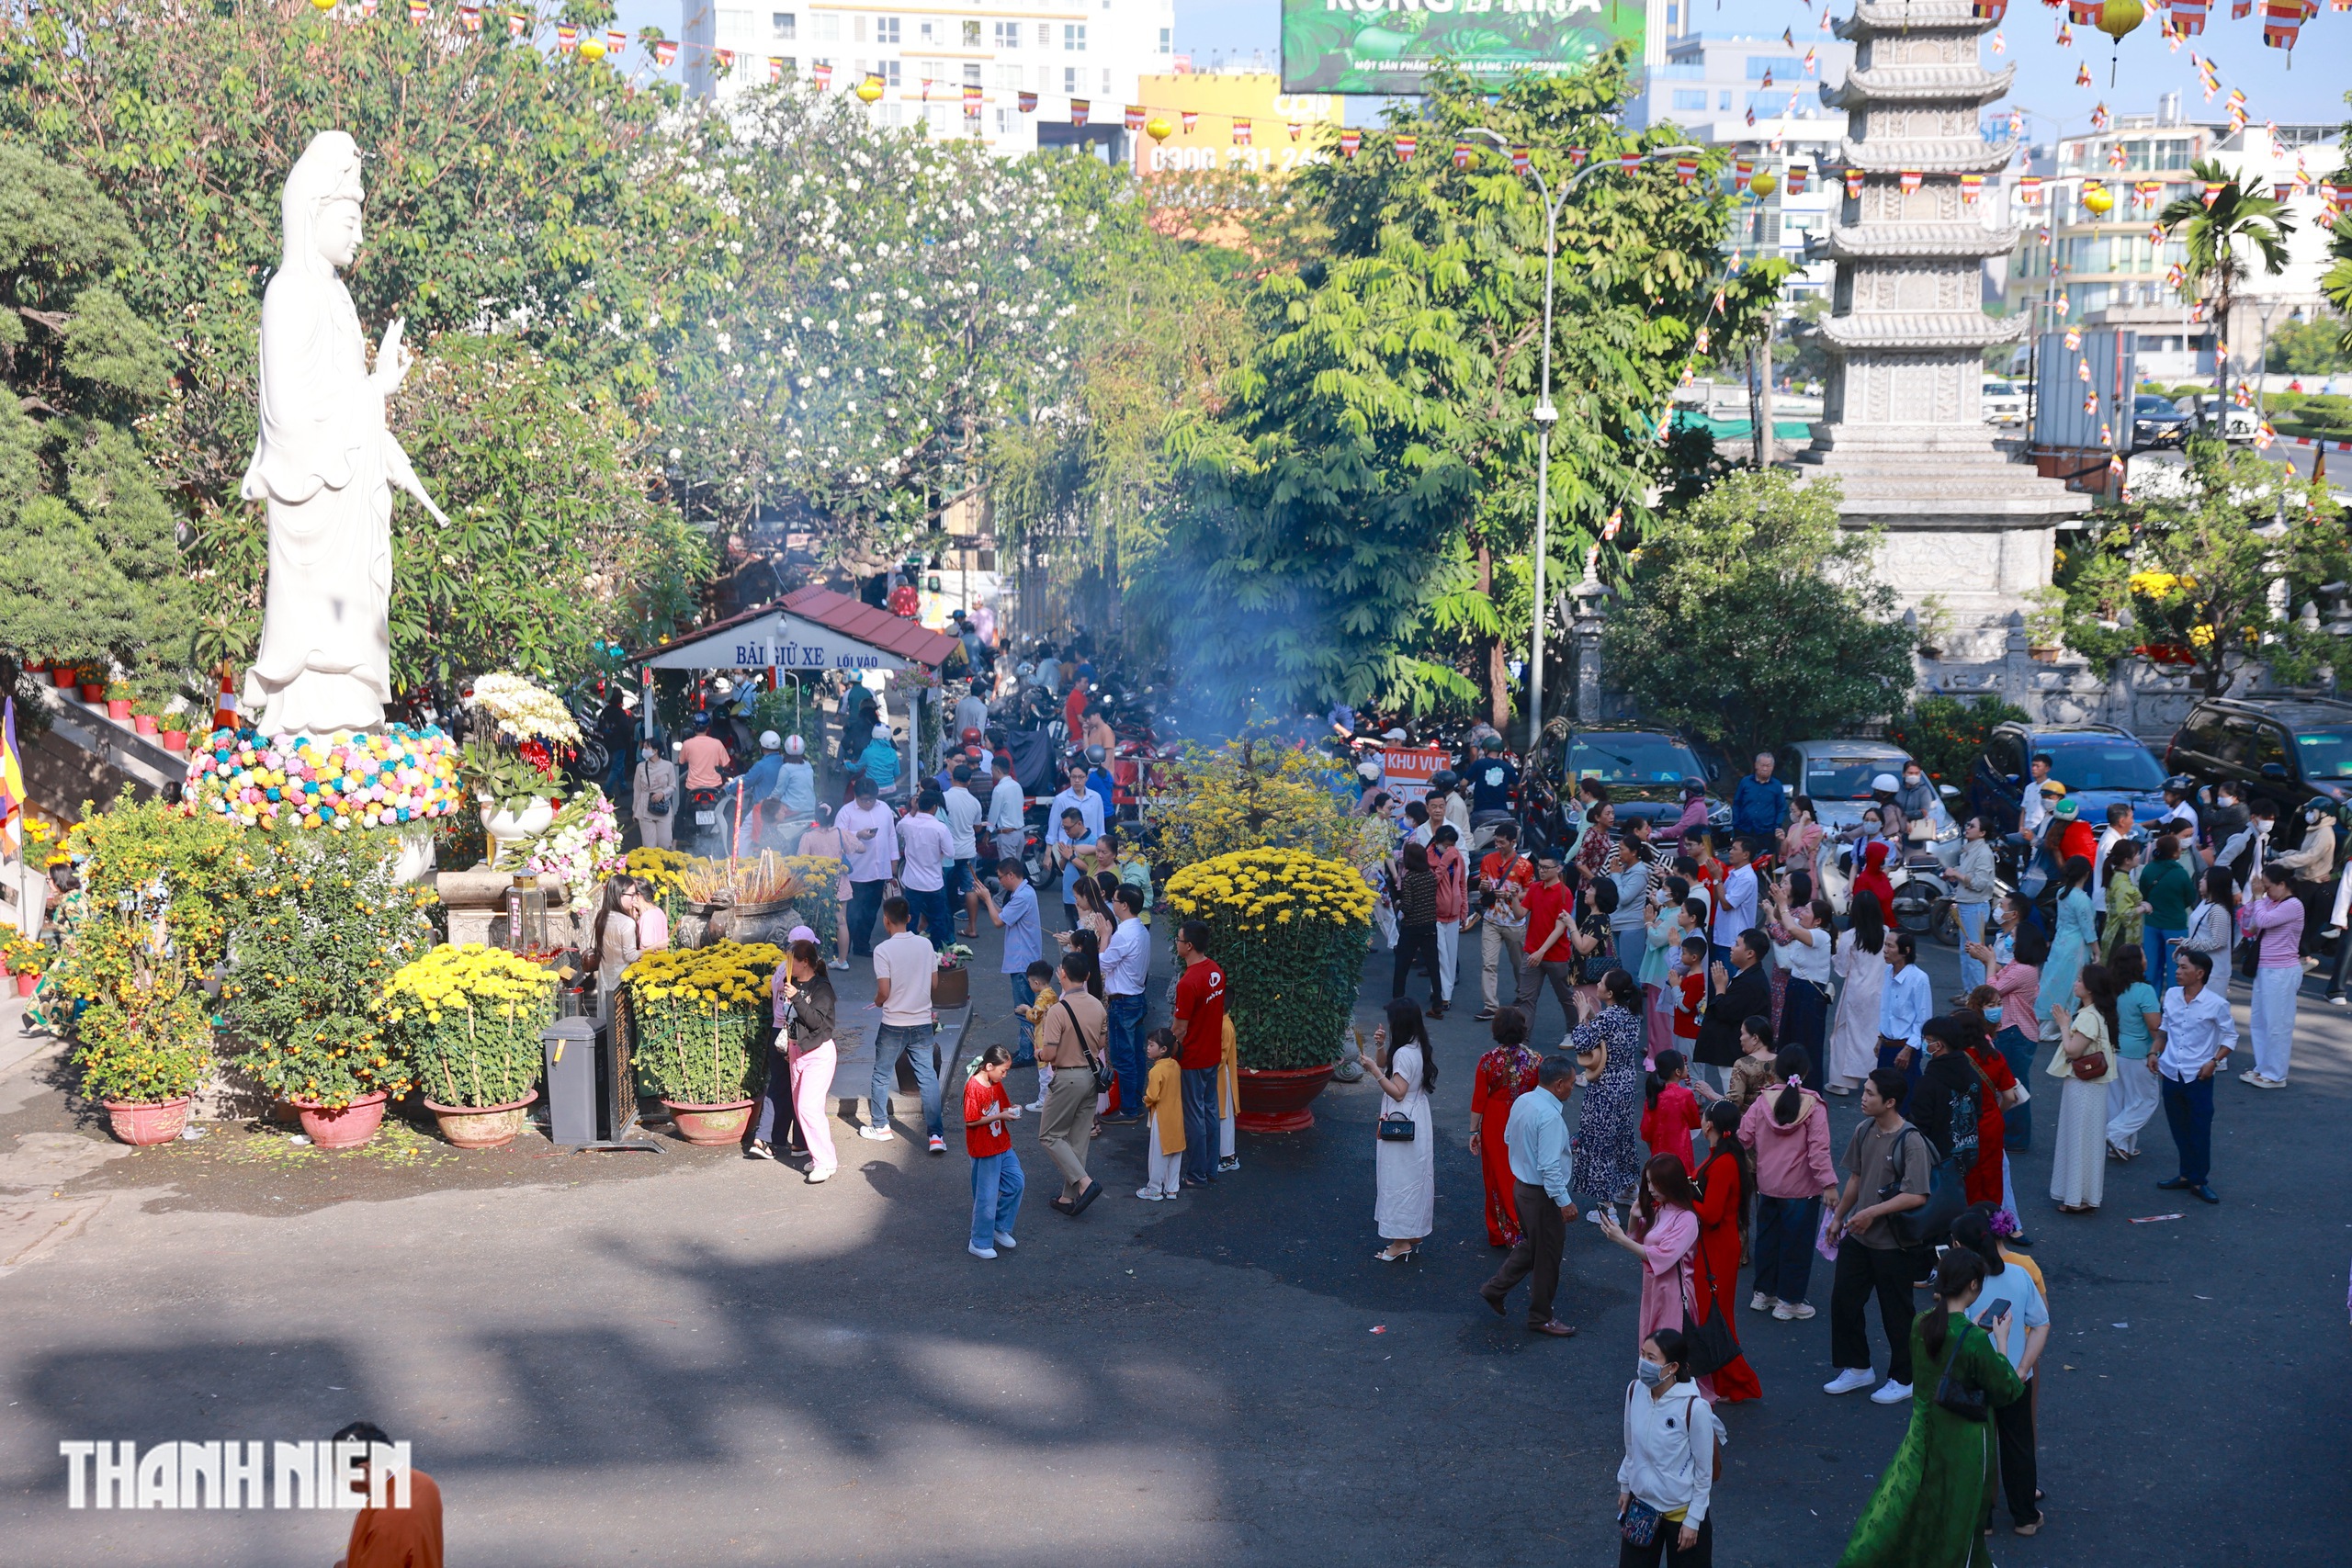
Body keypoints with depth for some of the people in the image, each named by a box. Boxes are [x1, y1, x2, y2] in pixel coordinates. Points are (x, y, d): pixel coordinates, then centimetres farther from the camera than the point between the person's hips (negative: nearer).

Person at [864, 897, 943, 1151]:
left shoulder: (883, 950, -15)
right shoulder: (925, 945, -1)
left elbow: (884, 992, -16)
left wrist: (877, 1001, 5)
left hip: (894, 1025, -3)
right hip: (922, 1023, 3)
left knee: (882, 1076, 16)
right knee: (928, 1077, 4)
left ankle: (880, 1126, 28)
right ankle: (936, 1135, -2)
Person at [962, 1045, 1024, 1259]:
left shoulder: (996, 1084, 6)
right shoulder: (973, 1087, -20)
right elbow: (971, 1121, -22)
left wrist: (1011, 1110, -4)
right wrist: (1000, 1116, -23)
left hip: (1002, 1146, 8)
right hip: (984, 1151, -8)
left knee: (1016, 1183, 8)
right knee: (987, 1197, -2)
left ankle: (1000, 1228, 24)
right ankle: (979, 1243, 12)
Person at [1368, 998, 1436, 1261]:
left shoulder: (1404, 1054, -24)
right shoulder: (1417, 1047, 6)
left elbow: (1398, 1092, -24)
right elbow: (1384, 1063, 15)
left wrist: (1375, 1072, -24)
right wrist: (1380, 1046, -2)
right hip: (1418, 1120, 10)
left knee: (1399, 1180, -1)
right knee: (1414, 1179, 17)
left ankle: (1401, 1242, 5)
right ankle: (1413, 1236, 27)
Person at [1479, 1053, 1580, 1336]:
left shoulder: (1522, 1101, 0)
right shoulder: (1550, 1117, -28)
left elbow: (1508, 1138, 15)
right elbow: (1550, 1167, -28)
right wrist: (1564, 1201, -23)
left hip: (1521, 1184, 9)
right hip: (1542, 1195, -9)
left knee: (1530, 1246, 26)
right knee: (1547, 1257, 8)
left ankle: (1494, 1289, 33)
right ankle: (1541, 1318, 21)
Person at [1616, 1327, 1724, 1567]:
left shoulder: (1694, 1407, -27)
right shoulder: (1635, 1390, -11)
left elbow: (1704, 1470, -16)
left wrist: (1693, 1519, -11)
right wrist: (1625, 1487, 14)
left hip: (1682, 1510, -5)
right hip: (1642, 1504, 5)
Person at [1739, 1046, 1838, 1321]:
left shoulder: (1761, 1102, -5)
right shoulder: (1813, 1106, -16)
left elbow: (1744, 1139, -3)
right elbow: (1818, 1149, -19)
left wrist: (1758, 1159, 17)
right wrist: (1829, 1184, -16)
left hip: (1767, 1185, 4)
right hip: (1801, 1189, -4)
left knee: (1767, 1237, 19)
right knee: (1796, 1243, 7)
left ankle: (1763, 1293, 30)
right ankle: (1788, 1301, 14)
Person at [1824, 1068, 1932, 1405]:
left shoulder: (1911, 1142, -21)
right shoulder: (1864, 1131, 1)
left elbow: (1917, 1196, -27)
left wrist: (1873, 1212, -25)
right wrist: (1838, 1216, 16)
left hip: (1892, 1243, -7)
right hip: (1858, 1236, 7)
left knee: (1896, 1313, 7)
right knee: (1843, 1301, 12)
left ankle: (1903, 1379, 25)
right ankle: (1857, 1368, 30)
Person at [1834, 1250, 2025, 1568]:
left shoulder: (1920, 1324, -8)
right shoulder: (1974, 1340, -26)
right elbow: (2006, 1391, -15)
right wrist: (2001, 1339, -7)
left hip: (1924, 1431, 5)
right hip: (1963, 1441, -5)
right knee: (1959, 1517, 16)